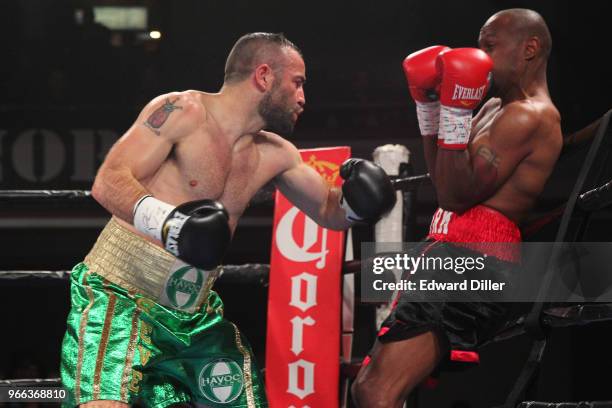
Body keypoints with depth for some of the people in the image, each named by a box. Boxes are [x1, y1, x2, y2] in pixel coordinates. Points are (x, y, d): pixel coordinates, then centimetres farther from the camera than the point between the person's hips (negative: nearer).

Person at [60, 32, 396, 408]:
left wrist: (356, 201, -1)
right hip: (118, 299, -7)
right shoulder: (184, 112, -11)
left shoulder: (275, 154, 10)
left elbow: (328, 211, 24)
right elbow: (108, 183, -20)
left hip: (195, 318, 8)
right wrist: (167, 222, -37)